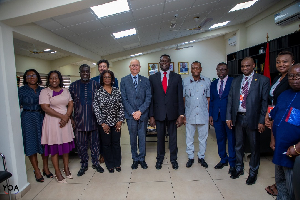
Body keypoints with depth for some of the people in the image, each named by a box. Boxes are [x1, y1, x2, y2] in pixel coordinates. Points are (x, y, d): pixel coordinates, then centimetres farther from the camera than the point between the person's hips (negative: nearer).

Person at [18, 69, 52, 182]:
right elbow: (18, 106, 0)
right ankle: (37, 171, 14)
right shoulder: (21, 91, 1)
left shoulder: (42, 90, 8)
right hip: (28, 119, -2)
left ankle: (45, 168, 22)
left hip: (41, 118, 3)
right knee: (31, 144, 2)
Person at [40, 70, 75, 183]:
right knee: (54, 147, 2)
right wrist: (61, 116, -16)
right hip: (52, 122, -4)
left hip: (65, 122, 4)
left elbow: (71, 104, 6)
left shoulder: (65, 91, 10)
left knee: (66, 145, 10)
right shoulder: (45, 92, -4)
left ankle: (66, 168, 26)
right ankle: (57, 172, 14)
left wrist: (66, 117, -9)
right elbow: (45, 107, -13)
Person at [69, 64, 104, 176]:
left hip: (93, 119, 0)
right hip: (79, 120, 1)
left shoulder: (95, 85, 2)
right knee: (81, 144, 9)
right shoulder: (73, 86, 4)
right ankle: (84, 164, 27)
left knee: (95, 142, 10)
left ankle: (95, 163, 28)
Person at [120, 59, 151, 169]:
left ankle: (142, 158, 23)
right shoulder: (124, 80, 5)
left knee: (142, 137, 7)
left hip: (143, 113, 1)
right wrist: (132, 112, -9)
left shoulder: (145, 80, 7)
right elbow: (124, 98, -1)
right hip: (130, 114, 0)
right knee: (133, 137, 9)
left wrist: (140, 111, -10)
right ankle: (135, 159, 24)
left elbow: (148, 98, 0)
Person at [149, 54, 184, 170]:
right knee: (160, 137, 12)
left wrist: (181, 114, -5)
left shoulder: (177, 77, 3)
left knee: (173, 137, 11)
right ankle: (160, 158, 33)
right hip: (159, 113, 0)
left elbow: (180, 97, 1)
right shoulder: (152, 78, 3)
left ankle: (173, 158, 31)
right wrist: (151, 116, -4)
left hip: (172, 112, 0)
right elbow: (150, 98, 1)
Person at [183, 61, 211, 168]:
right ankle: (190, 157, 27)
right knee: (189, 137, 10)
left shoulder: (207, 81, 3)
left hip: (203, 115, 1)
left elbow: (208, 99, 5)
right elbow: (182, 99, 2)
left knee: (203, 137, 12)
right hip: (190, 115, 0)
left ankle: (201, 157, 30)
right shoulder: (185, 81, 0)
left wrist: (210, 114, 1)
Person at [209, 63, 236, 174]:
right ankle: (223, 159, 31)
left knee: (231, 139, 4)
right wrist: (211, 115, 7)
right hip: (217, 116, 5)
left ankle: (232, 163, 19)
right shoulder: (213, 84, 12)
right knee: (220, 139, 14)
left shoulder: (233, 82, -3)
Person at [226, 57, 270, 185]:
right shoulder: (236, 81, 8)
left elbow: (265, 102, -8)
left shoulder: (263, 80, -4)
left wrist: (262, 121, -12)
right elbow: (230, 100, 7)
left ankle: (253, 172, 32)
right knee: (238, 145, 17)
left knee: (254, 147, 11)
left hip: (253, 119, -3)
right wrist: (229, 117, 2)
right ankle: (239, 168, 37)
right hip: (238, 118, 4)